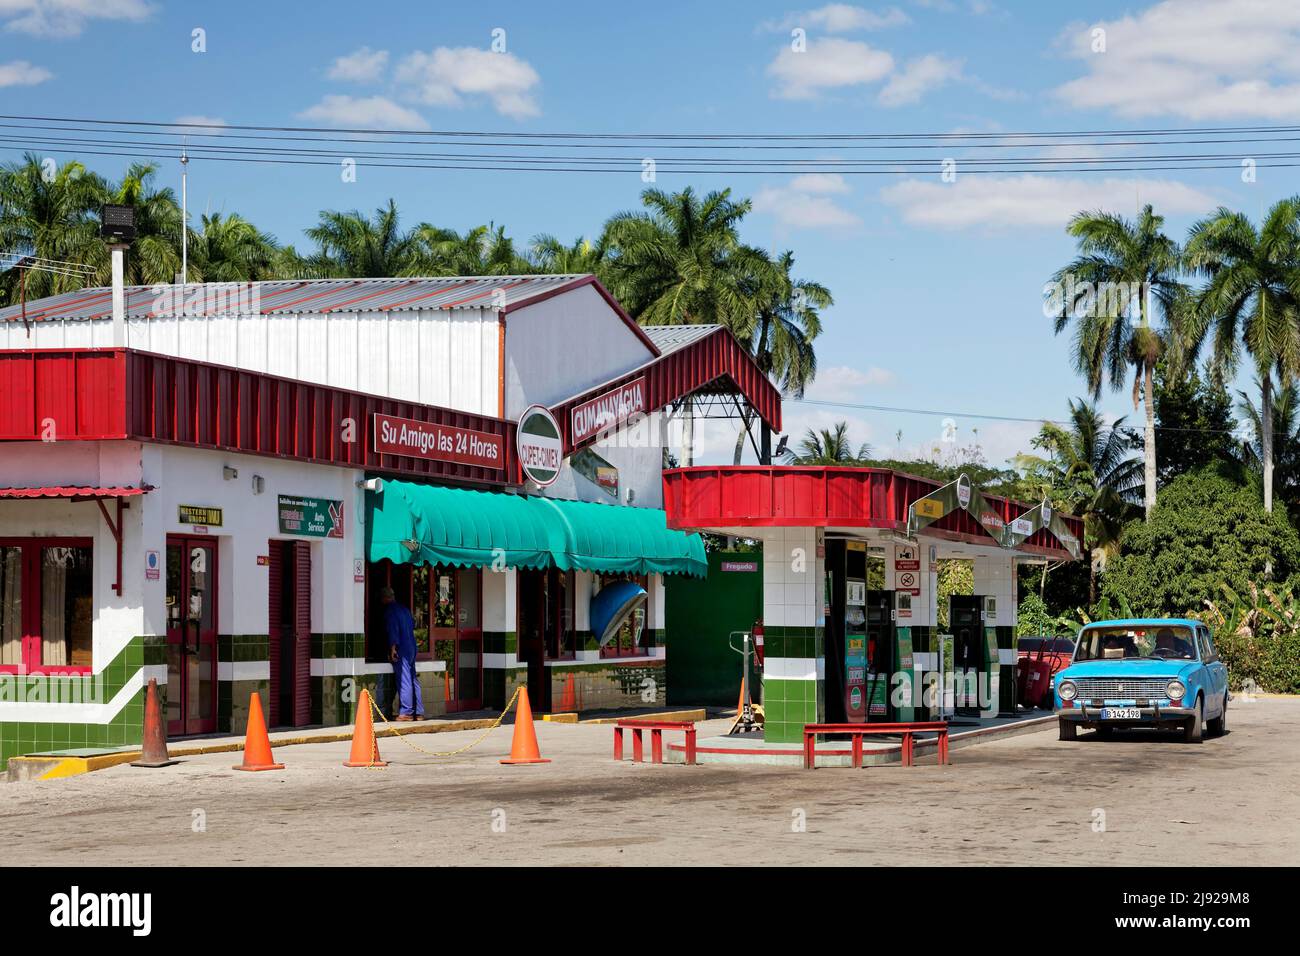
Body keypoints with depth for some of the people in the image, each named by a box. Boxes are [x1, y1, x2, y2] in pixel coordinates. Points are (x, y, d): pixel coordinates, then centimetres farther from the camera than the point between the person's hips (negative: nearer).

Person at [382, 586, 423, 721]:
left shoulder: (389, 610, -8)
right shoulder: (404, 609, 17)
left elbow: (393, 629, -17)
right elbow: (413, 624, 26)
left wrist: (393, 647, -20)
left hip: (401, 649, -8)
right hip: (412, 648, 8)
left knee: (404, 681, -8)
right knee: (413, 680, 11)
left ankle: (406, 712, -9)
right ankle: (418, 712, 12)